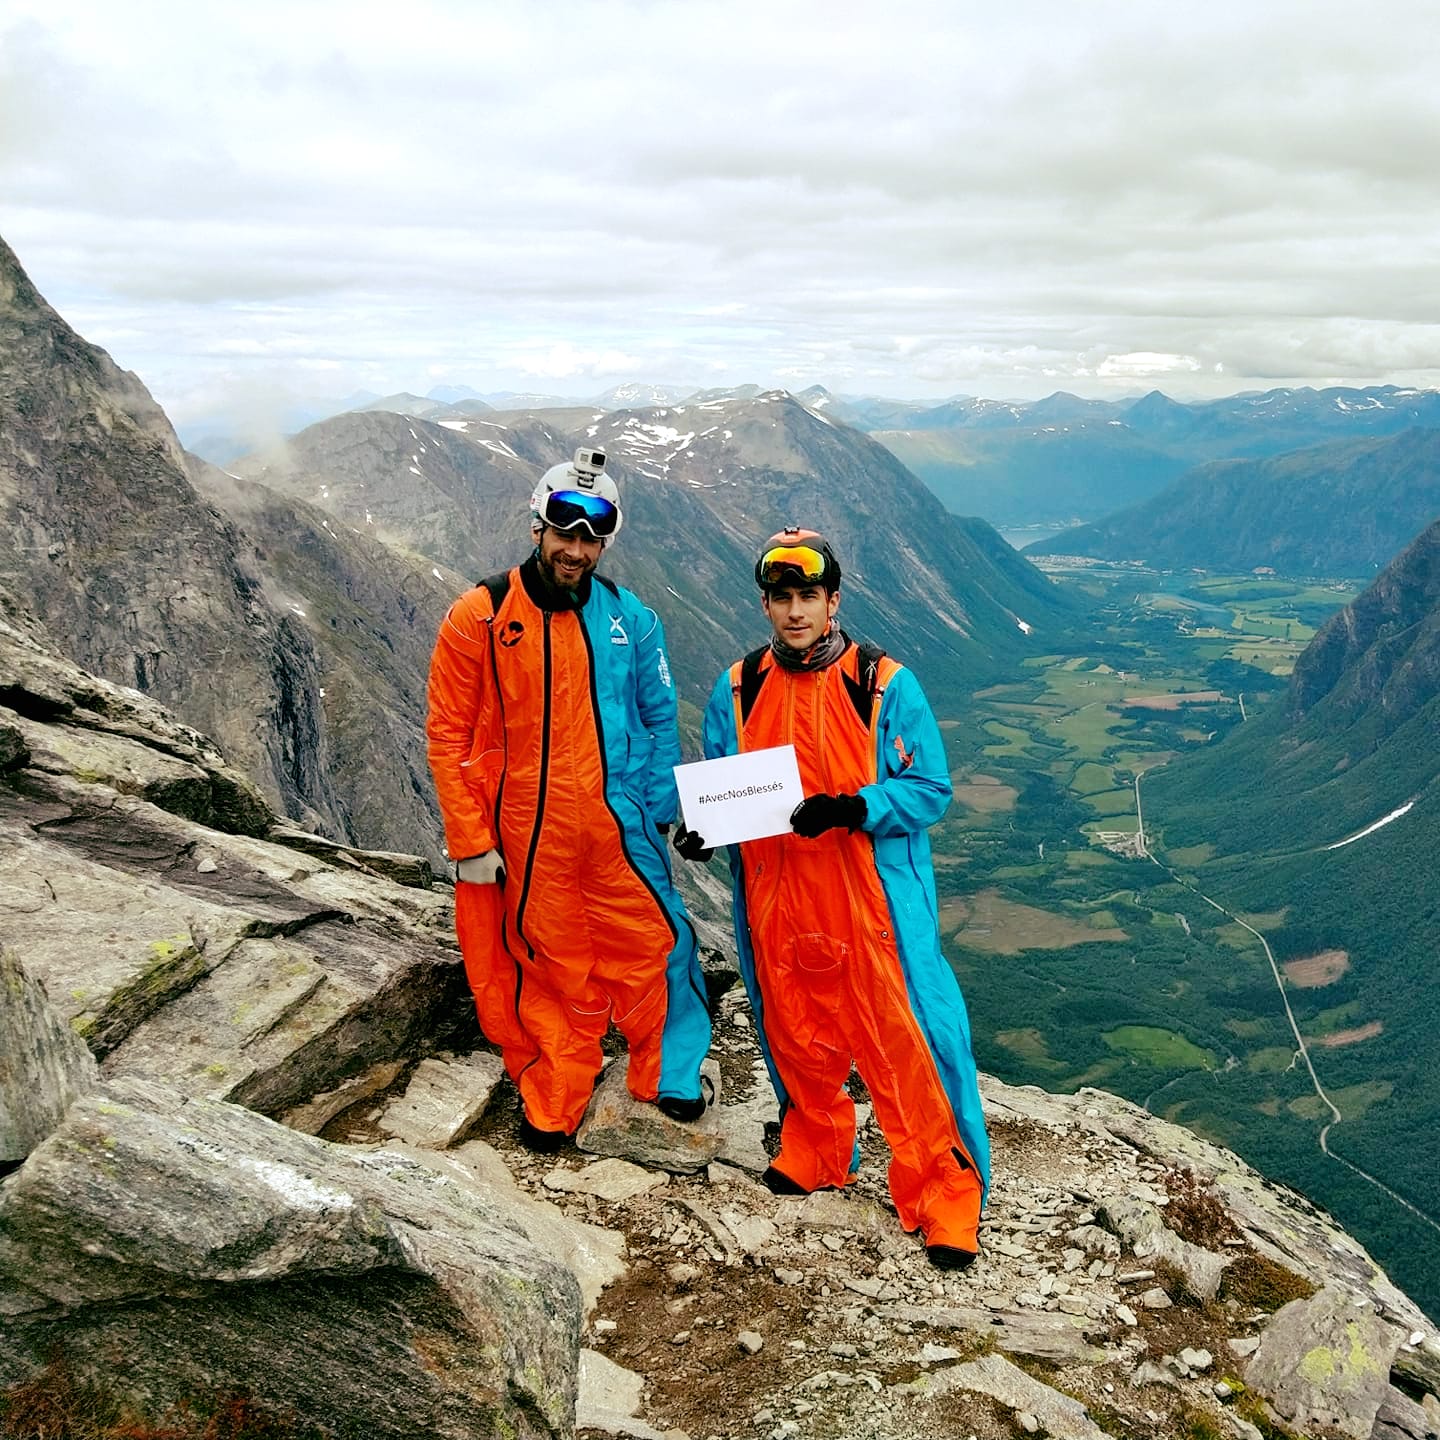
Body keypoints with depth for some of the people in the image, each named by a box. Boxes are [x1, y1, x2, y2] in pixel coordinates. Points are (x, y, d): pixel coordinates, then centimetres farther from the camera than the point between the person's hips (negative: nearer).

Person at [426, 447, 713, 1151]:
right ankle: (550, 1105, 30)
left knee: (654, 948, 9)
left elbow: (659, 720, 8)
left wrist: (660, 815, 2)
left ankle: (667, 1074, 33)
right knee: (551, 967, 10)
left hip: (620, 828, 2)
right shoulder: (480, 617, -6)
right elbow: (449, 734, -4)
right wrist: (470, 841, -7)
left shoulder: (628, 617, 1)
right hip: (527, 837, -2)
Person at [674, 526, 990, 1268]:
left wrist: (851, 809, -22)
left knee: (904, 1038, -3)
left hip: (873, 899, -3)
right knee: (796, 1034, 17)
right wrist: (698, 828, -10)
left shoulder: (885, 685, -6)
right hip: (776, 902, 4)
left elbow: (930, 788, -6)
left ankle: (944, 1196, 15)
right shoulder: (736, 690, 4)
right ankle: (815, 1152, 42)